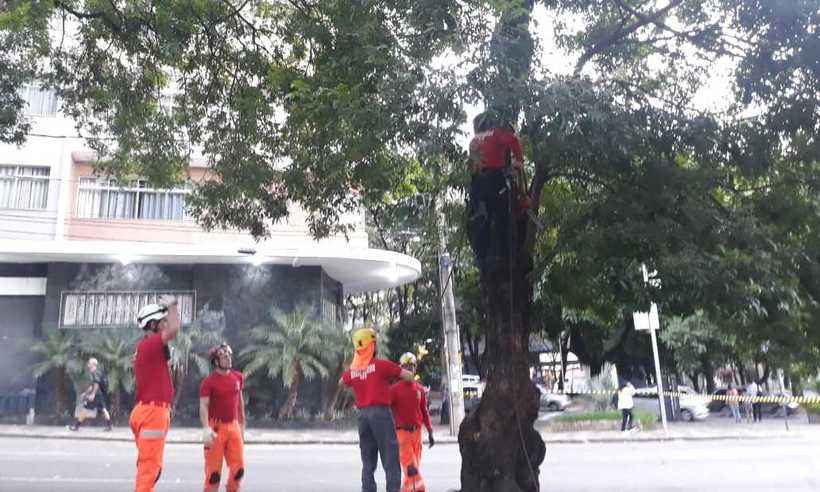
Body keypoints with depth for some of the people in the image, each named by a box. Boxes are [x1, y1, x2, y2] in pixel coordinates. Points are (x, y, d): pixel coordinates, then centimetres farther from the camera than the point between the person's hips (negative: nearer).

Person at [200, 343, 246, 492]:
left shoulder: (237, 377, 7)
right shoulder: (209, 382, -10)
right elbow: (203, 406, -19)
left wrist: (242, 423, 22)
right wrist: (206, 429, -33)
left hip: (233, 426, 5)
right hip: (216, 428, -5)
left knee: (239, 467, 6)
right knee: (214, 470, 1)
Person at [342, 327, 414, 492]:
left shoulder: (351, 371, 9)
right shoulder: (381, 364, -8)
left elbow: (342, 382, 32)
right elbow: (409, 376, -1)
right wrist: (392, 376, 16)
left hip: (363, 415, 6)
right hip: (381, 412, -6)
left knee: (368, 464, 13)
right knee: (391, 463, -3)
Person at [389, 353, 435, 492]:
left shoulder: (420, 389, 9)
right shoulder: (394, 389, -5)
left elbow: (424, 411, 15)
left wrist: (430, 433, 13)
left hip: (417, 432, 5)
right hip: (402, 432, -5)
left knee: (415, 468, 11)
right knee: (411, 469, -14)